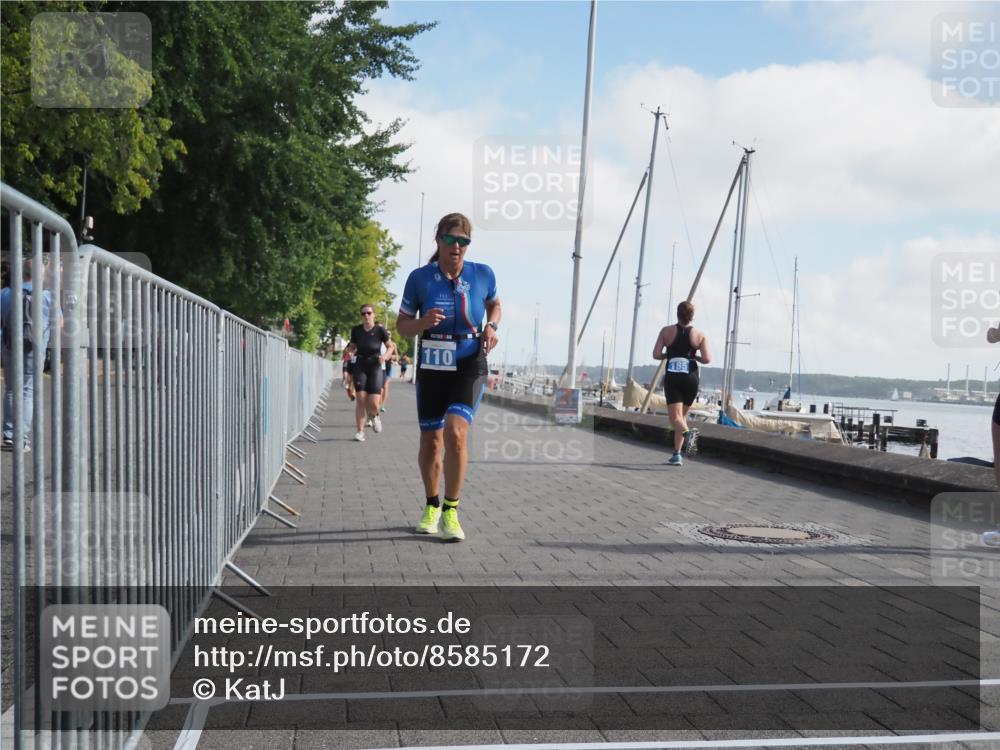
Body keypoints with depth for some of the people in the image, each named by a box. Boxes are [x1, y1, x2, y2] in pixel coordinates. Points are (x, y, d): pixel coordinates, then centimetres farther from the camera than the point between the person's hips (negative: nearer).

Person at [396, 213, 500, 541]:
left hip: (470, 367, -1)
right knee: (430, 442, 9)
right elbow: (402, 325, 1)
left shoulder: (483, 274, -3)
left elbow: (494, 306, 17)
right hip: (431, 368, 1)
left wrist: (491, 326, -4)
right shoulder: (420, 277, -6)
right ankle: (431, 507, 33)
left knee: (455, 433, -21)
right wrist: (423, 322, -20)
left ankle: (451, 511, -6)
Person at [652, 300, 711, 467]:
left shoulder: (666, 331, 2)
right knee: (682, 414, 17)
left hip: (672, 378, -2)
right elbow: (707, 359, -7)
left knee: (675, 417, -5)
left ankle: (688, 433, -39)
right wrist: (694, 356, 12)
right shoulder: (700, 335, 2)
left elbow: (656, 354, -3)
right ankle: (677, 454, 17)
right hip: (691, 377, 2)